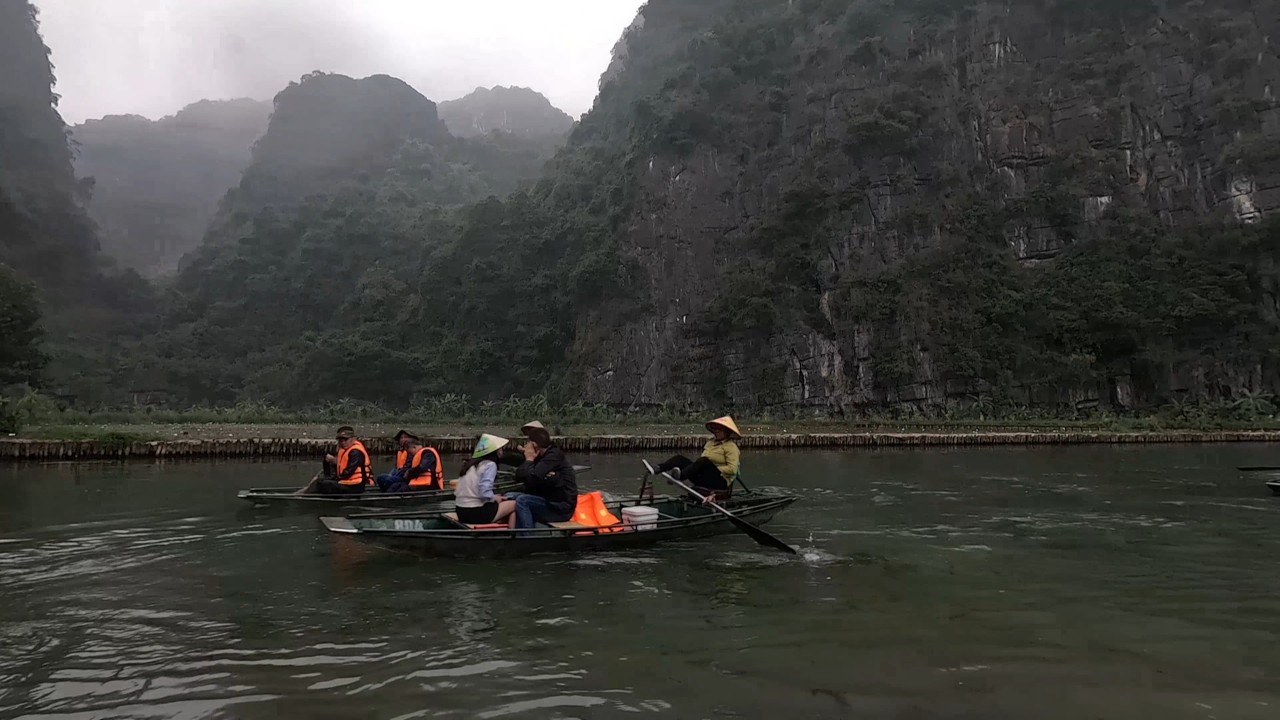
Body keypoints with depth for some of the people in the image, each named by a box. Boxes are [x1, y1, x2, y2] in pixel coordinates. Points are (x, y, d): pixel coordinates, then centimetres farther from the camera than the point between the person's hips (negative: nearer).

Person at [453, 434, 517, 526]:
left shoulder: (471, 463, 13)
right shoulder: (490, 465, -10)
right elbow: (485, 492, -23)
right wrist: (495, 499, -2)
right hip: (477, 513, -8)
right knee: (514, 504, 8)